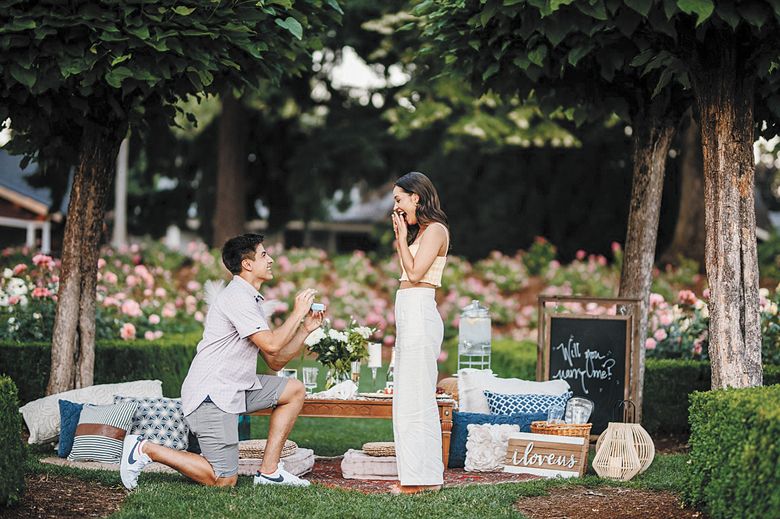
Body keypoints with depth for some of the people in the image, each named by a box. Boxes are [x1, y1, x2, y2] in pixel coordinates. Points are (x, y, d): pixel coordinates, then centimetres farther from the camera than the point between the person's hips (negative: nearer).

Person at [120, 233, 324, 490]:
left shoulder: (251, 301, 18)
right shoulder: (237, 297, -14)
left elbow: (276, 362, 17)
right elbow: (271, 345, -22)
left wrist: (305, 329, 8)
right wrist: (297, 313, -8)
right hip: (211, 395, -10)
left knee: (294, 390, 12)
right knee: (223, 480, -11)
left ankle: (269, 471, 9)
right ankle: (146, 449, -2)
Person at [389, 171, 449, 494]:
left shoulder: (435, 230, -9)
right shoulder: (419, 231, 20)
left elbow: (414, 273, -15)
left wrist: (402, 236, -8)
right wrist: (400, 236, 17)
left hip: (419, 314, -10)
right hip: (409, 317, 10)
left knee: (414, 398, -8)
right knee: (419, 399, 11)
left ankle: (417, 478, -6)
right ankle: (429, 476, 14)